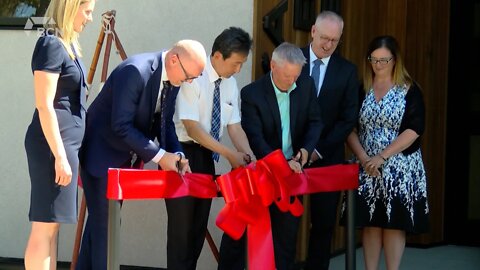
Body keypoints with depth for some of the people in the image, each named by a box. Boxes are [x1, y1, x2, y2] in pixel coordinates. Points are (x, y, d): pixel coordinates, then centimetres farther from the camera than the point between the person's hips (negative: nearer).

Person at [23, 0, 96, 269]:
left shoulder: (68, 44, 14)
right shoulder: (51, 44, -14)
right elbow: (44, 106, -19)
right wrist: (59, 156, -22)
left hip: (67, 142, 10)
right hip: (53, 143, -10)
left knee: (52, 224, 11)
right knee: (45, 225, -7)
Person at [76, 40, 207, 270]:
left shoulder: (172, 80, -3)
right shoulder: (135, 71, -28)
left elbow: (164, 122, 7)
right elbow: (121, 126, -29)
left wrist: (177, 154, -9)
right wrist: (159, 156, -27)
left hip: (125, 157, 9)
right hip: (102, 154, -9)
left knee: (101, 222, 14)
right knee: (104, 222, -7)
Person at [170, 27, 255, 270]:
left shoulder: (230, 84, 4)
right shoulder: (194, 77, -18)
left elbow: (234, 126, 5)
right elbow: (192, 127, -22)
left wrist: (249, 156, -12)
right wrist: (229, 154, -24)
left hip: (206, 155, 7)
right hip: (183, 152, -7)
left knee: (200, 223, 11)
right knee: (183, 222, -7)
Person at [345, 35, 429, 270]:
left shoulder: (410, 90, -2)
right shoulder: (361, 90, 7)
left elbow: (414, 129, -11)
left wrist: (382, 157, -17)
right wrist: (363, 158, -12)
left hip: (399, 167, -2)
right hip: (367, 167, 3)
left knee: (394, 223, -1)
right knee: (370, 222, 2)